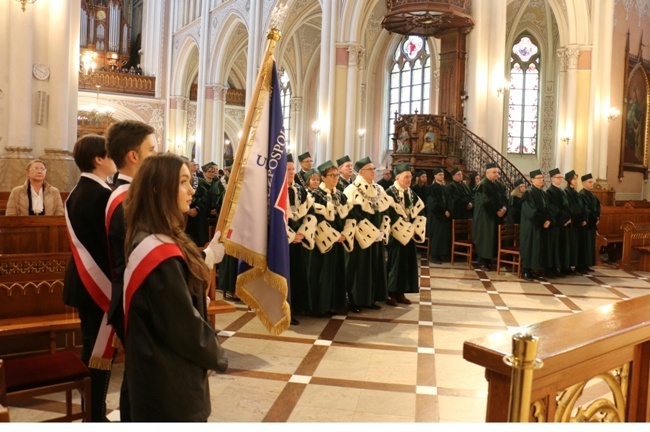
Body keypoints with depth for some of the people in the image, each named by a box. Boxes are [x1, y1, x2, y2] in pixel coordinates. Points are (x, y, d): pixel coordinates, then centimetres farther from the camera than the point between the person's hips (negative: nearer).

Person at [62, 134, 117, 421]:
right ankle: (96, 416, 11)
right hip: (101, 282, -10)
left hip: (84, 280, 10)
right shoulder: (101, 195, -20)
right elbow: (113, 243, -20)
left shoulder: (77, 192, 9)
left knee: (91, 347, 18)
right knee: (100, 351, 0)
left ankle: (92, 410, 30)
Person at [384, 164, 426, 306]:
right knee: (394, 263, -3)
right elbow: (392, 215, -19)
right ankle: (390, 294, 6)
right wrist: (406, 230, -17)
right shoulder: (390, 193, -11)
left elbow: (420, 212, 8)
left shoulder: (411, 194, 11)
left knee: (408, 263, 9)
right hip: (396, 235, -7)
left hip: (410, 234, 7)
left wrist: (415, 229, -7)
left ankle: (400, 293, 18)